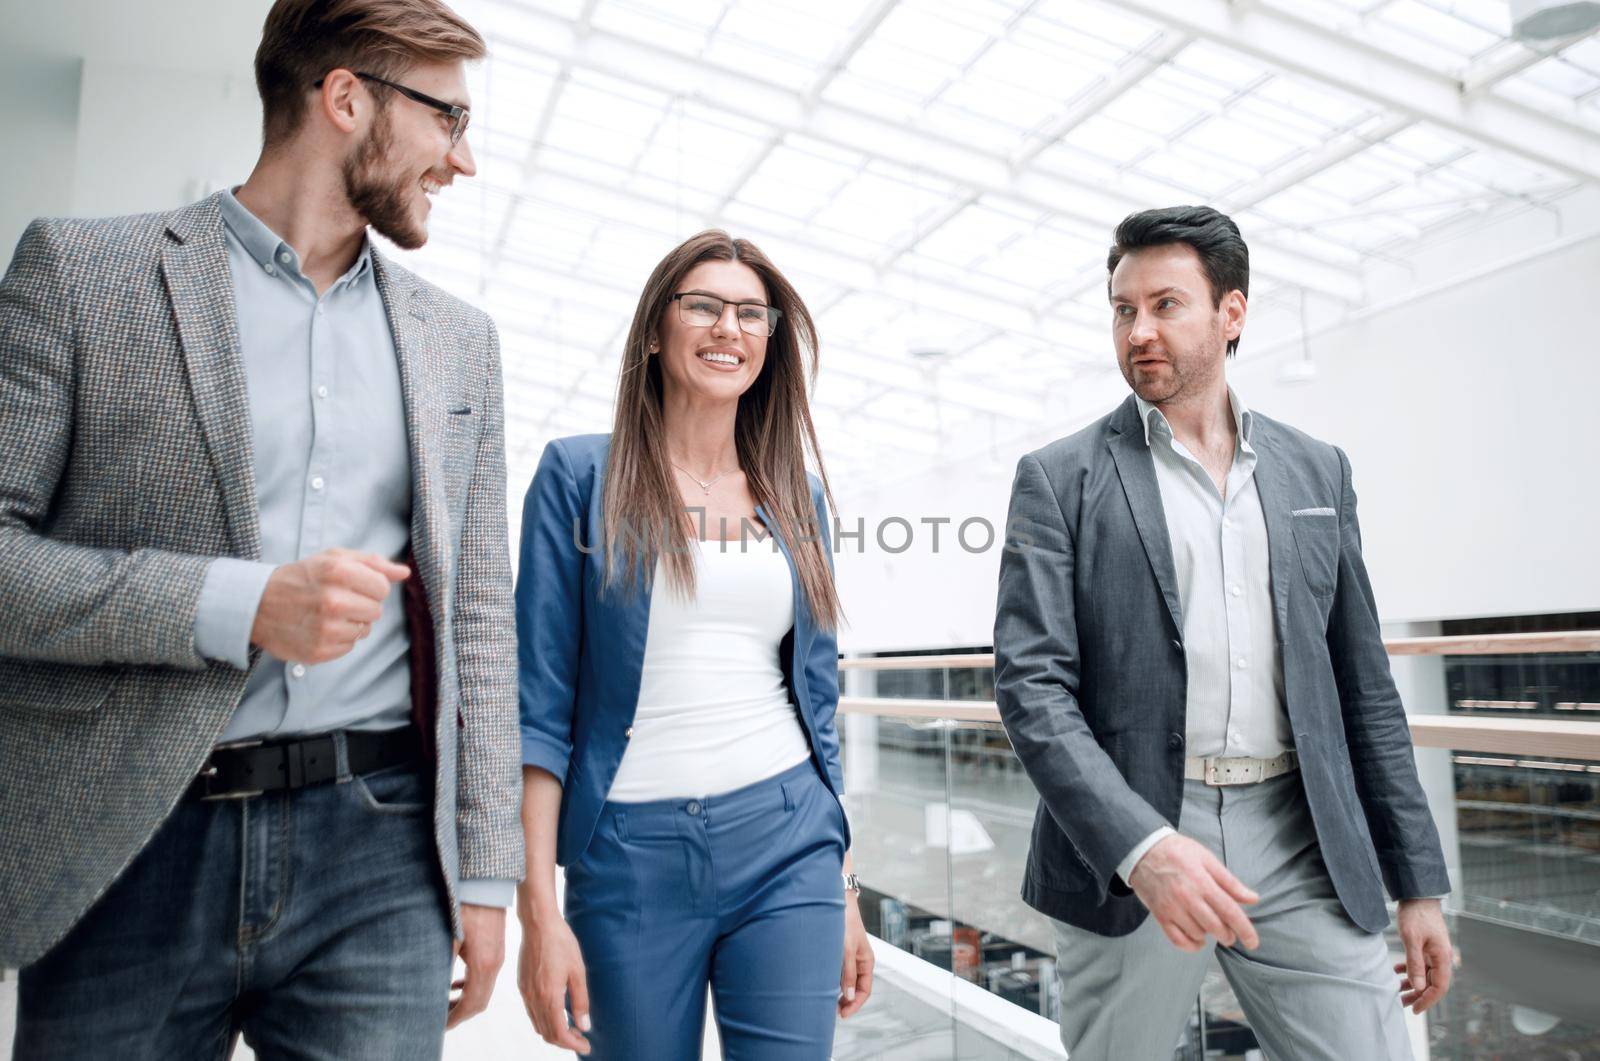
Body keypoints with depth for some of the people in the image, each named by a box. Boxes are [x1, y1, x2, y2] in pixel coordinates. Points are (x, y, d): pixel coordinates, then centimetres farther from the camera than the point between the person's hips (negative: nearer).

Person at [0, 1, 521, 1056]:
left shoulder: (459, 341, 10)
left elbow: (475, 619, 9)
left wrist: (485, 872, 6)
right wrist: (235, 604, -18)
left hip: (380, 853, 2)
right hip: (129, 849, -1)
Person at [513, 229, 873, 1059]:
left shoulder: (795, 492, 8)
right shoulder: (580, 475, -2)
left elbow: (817, 696, 11)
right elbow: (540, 701, -5)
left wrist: (844, 891, 10)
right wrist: (538, 909, -11)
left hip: (785, 844, 3)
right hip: (631, 850, -2)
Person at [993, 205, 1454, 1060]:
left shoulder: (1316, 472, 9)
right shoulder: (1060, 479, -2)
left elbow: (1362, 685, 12)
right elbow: (1032, 683, -10)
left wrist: (1419, 882, 11)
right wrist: (1140, 846, -23)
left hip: (1304, 844, 3)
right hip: (1122, 846, -2)